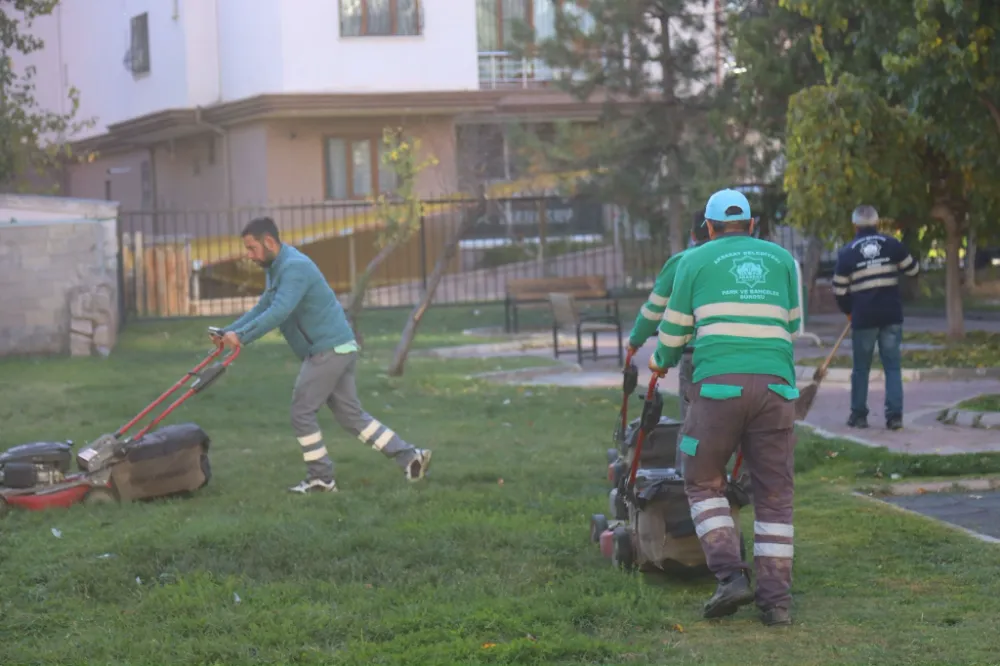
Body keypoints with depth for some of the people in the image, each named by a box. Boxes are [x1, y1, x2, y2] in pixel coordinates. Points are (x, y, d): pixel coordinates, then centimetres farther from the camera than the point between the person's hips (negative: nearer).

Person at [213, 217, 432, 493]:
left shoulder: (295, 267, -18)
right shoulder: (275, 269, 16)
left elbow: (278, 312, -29)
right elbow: (262, 309, 20)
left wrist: (241, 336, -27)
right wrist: (228, 331, 10)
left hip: (330, 350, -10)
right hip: (339, 348, 10)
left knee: (302, 411, -4)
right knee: (351, 414, 11)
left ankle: (321, 478, 3)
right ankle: (409, 456, 10)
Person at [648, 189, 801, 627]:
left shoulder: (695, 260, 13)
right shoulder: (781, 258, 19)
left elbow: (674, 331, 19)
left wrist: (660, 362, 40)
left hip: (719, 383, -2)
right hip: (775, 385, 2)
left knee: (704, 483, 13)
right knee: (774, 495, 9)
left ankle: (730, 575, -3)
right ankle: (775, 599, 4)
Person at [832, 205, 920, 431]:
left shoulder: (847, 253, -3)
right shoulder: (892, 245, 0)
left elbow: (839, 290, 0)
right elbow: (913, 270, 10)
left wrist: (848, 311, 17)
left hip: (863, 318, -1)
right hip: (892, 316, 1)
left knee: (861, 368, 11)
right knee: (892, 366, 5)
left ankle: (858, 415, 15)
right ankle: (894, 415, -2)